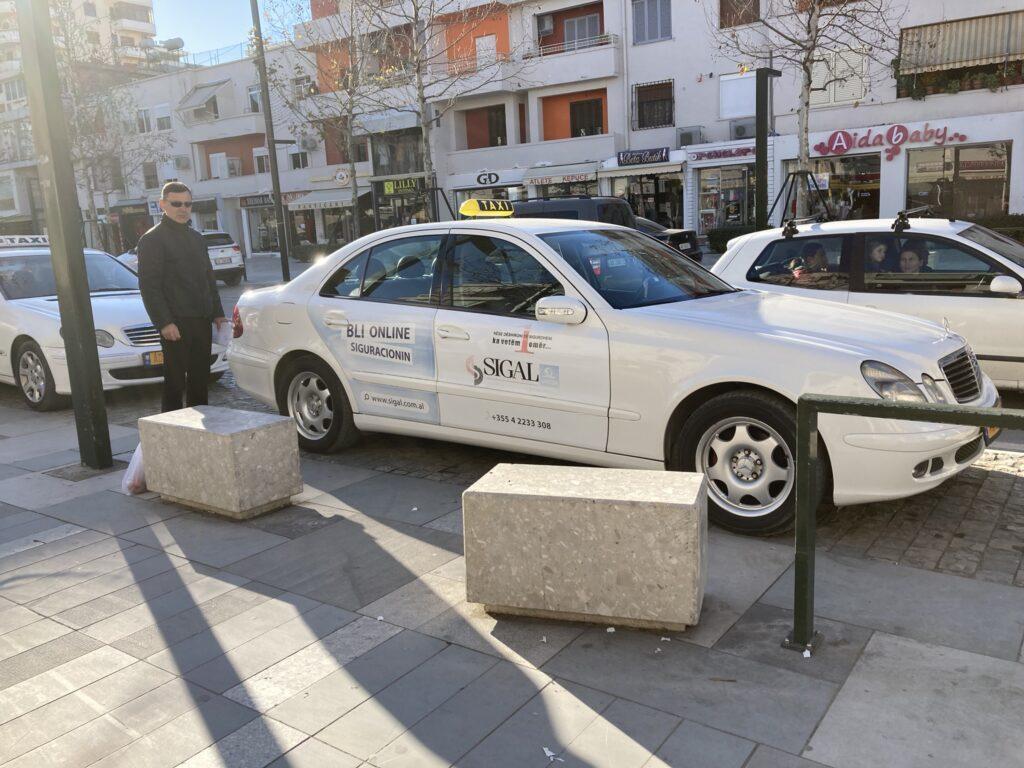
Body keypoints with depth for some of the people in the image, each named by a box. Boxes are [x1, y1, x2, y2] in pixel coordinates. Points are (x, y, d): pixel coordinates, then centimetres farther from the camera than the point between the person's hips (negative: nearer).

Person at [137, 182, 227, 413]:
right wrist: (164, 323, -18)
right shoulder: (152, 240, -4)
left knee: (200, 379, 11)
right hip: (176, 324, -7)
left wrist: (217, 313, 15)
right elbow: (149, 286, -11)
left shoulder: (196, 238, 18)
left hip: (202, 321, 7)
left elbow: (209, 279, 24)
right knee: (176, 381, -5)